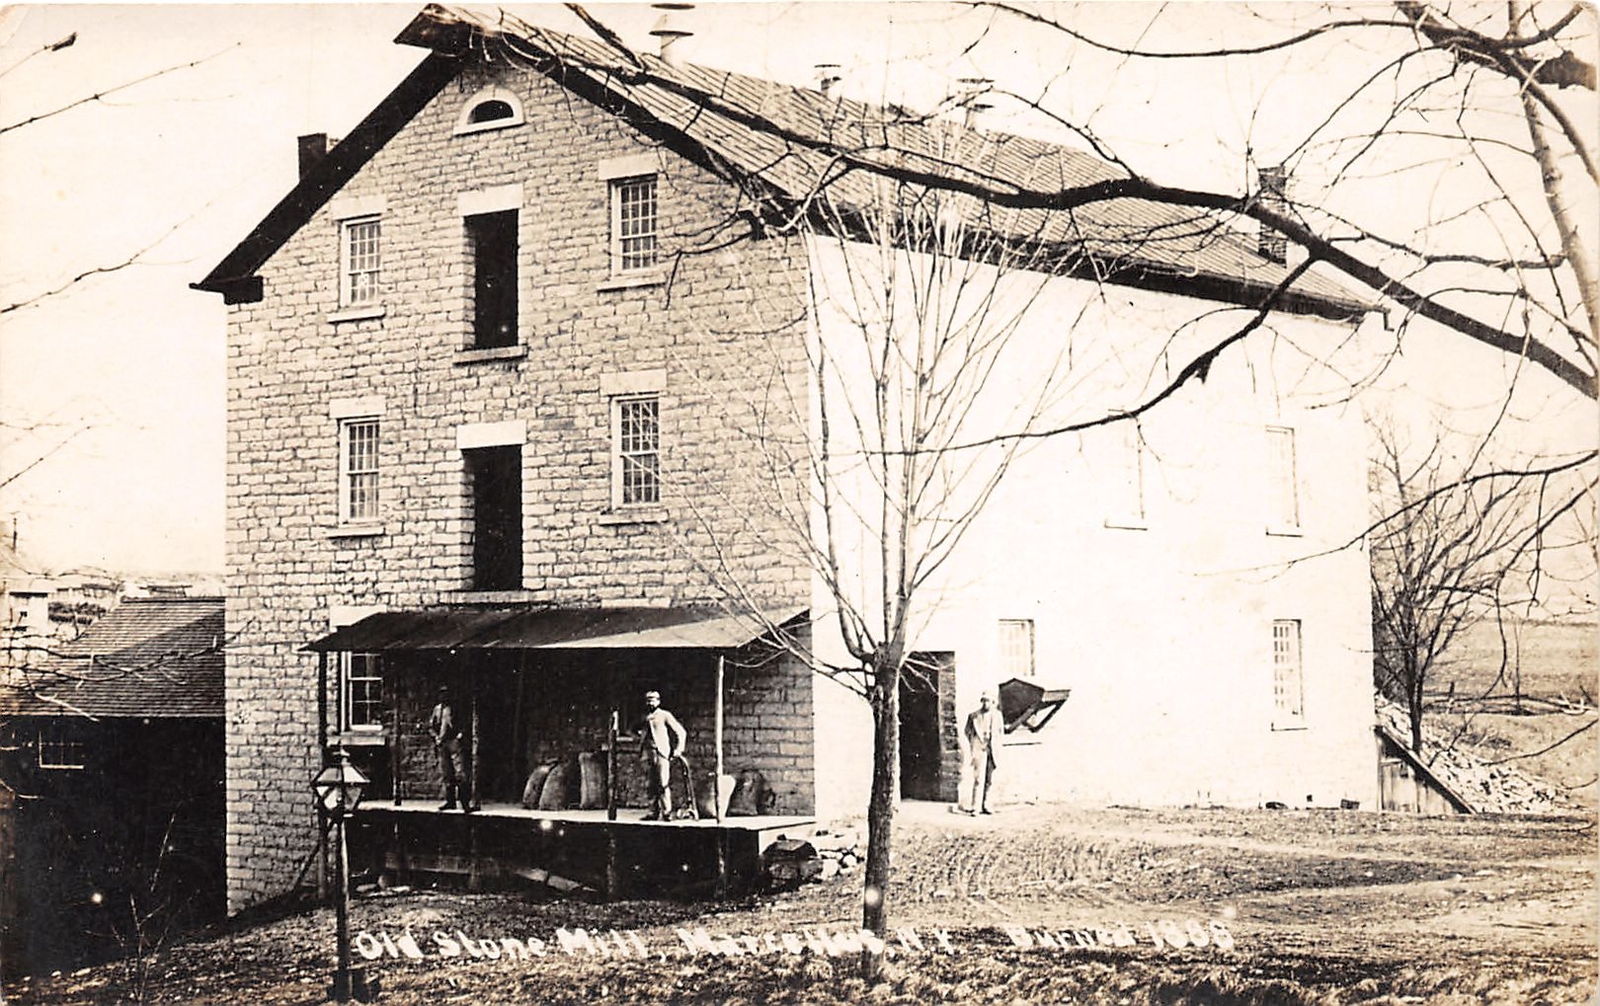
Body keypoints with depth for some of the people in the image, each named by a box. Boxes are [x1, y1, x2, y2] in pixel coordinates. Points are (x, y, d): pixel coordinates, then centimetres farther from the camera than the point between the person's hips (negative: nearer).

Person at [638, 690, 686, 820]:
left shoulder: (665, 716, 3)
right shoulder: (645, 718, 19)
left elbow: (680, 732, 3)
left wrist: (678, 750, -4)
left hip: (662, 753, -5)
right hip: (648, 754, 5)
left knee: (663, 784, -12)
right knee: (652, 785, 5)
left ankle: (666, 812, -12)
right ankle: (653, 812, 7)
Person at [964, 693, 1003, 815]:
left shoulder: (997, 714, 8)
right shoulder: (973, 716, -1)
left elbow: (1001, 730, 19)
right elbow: (967, 731, 9)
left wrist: (996, 743, 10)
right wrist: (973, 743, 2)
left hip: (992, 750, 4)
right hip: (979, 750, -4)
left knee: (990, 781, 6)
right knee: (979, 779, -12)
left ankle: (985, 805, 16)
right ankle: (976, 808, -14)